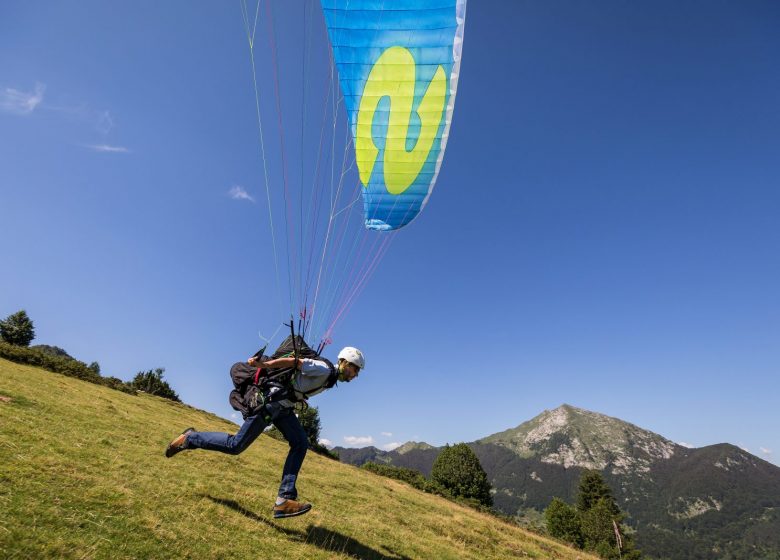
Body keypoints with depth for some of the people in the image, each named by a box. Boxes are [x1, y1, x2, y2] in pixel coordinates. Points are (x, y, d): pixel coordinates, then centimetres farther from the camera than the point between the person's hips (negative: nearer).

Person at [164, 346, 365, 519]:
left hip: (283, 407, 10)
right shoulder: (323, 369, -20)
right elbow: (294, 361, -27)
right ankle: (190, 438, 17)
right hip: (271, 402, -10)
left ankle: (284, 500, -3)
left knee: (301, 444, -4)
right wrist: (264, 365, -31)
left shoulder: (331, 377, 11)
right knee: (235, 445, -4)